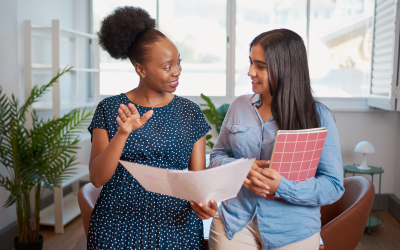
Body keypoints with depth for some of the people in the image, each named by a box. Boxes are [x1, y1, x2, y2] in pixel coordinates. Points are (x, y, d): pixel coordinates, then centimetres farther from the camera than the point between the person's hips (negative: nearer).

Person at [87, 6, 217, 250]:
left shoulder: (190, 112, 2)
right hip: (119, 224, -1)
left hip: (176, 224, 2)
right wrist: (123, 133, -22)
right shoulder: (110, 109, -2)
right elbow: (97, 178, -8)